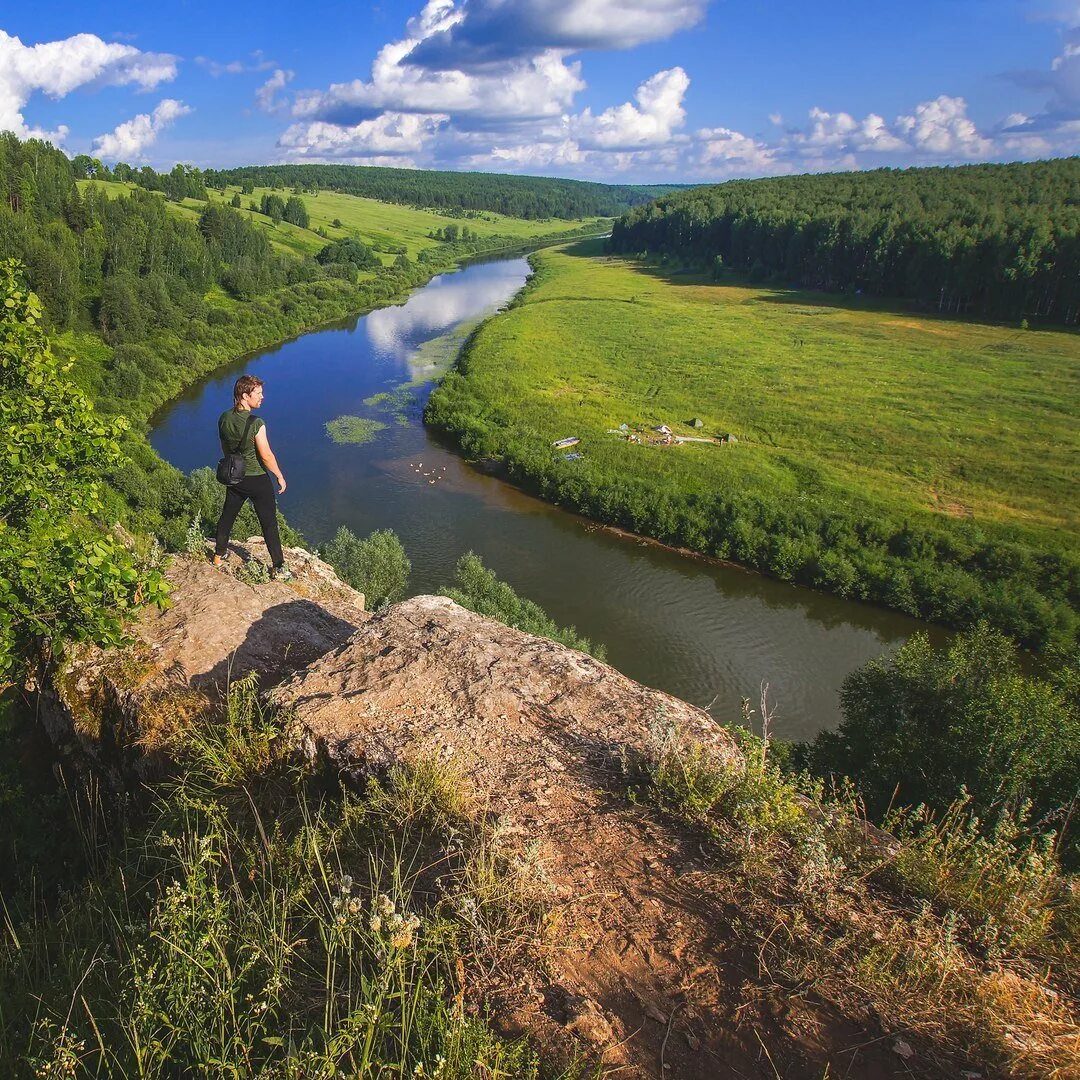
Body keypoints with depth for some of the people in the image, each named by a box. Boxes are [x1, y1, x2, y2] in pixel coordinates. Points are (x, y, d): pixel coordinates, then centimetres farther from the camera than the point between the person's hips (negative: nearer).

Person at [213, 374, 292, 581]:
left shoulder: (224, 418, -6)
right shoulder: (256, 423, -26)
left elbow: (225, 448, 8)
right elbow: (266, 456, -22)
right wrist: (280, 477, -8)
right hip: (257, 479, -6)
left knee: (227, 516, 24)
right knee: (269, 524, 4)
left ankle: (219, 554, 42)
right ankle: (278, 568, 11)